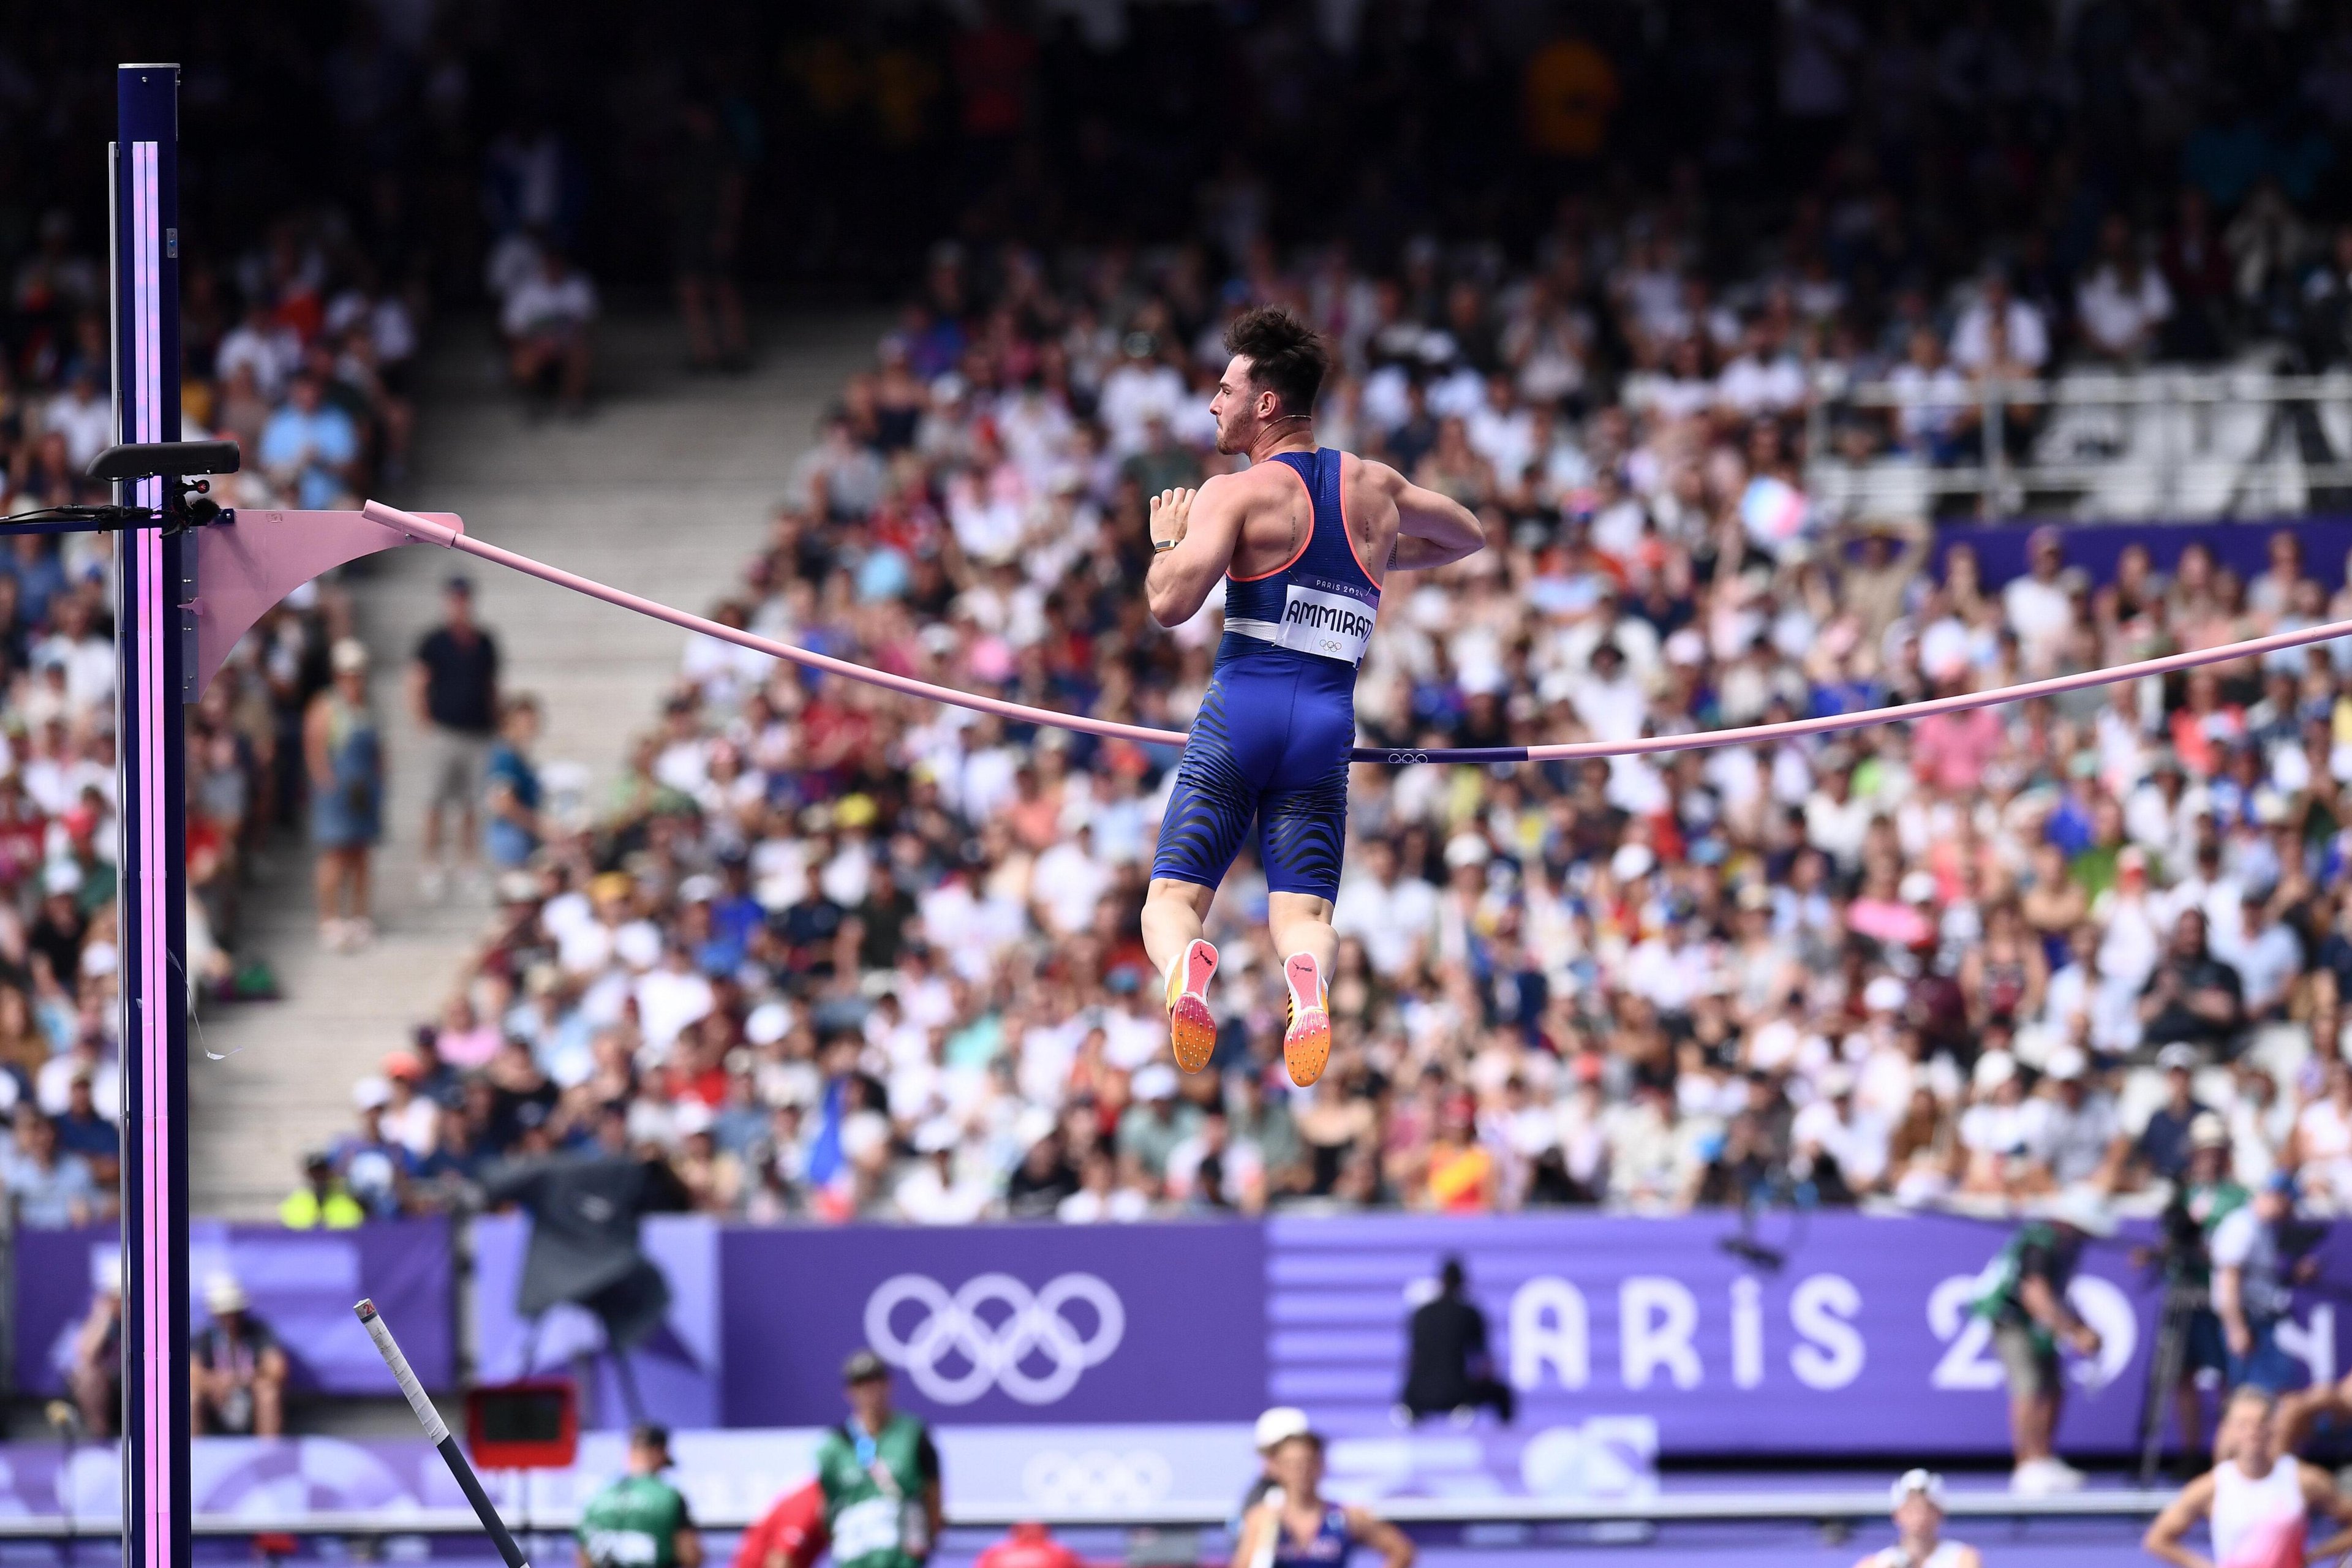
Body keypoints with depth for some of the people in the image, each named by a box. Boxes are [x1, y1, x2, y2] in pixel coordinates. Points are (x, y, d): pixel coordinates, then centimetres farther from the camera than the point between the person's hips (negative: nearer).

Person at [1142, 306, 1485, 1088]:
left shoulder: (1234, 495, -4)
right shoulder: (1375, 487, 14)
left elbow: (1170, 604, -15)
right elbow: (1469, 535, 32)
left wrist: (1166, 539, 5)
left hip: (1241, 710, -4)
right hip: (1328, 728, 4)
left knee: (1171, 899, 1)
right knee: (1302, 912, 0)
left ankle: (1187, 962, -36)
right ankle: (1307, 973, -39)